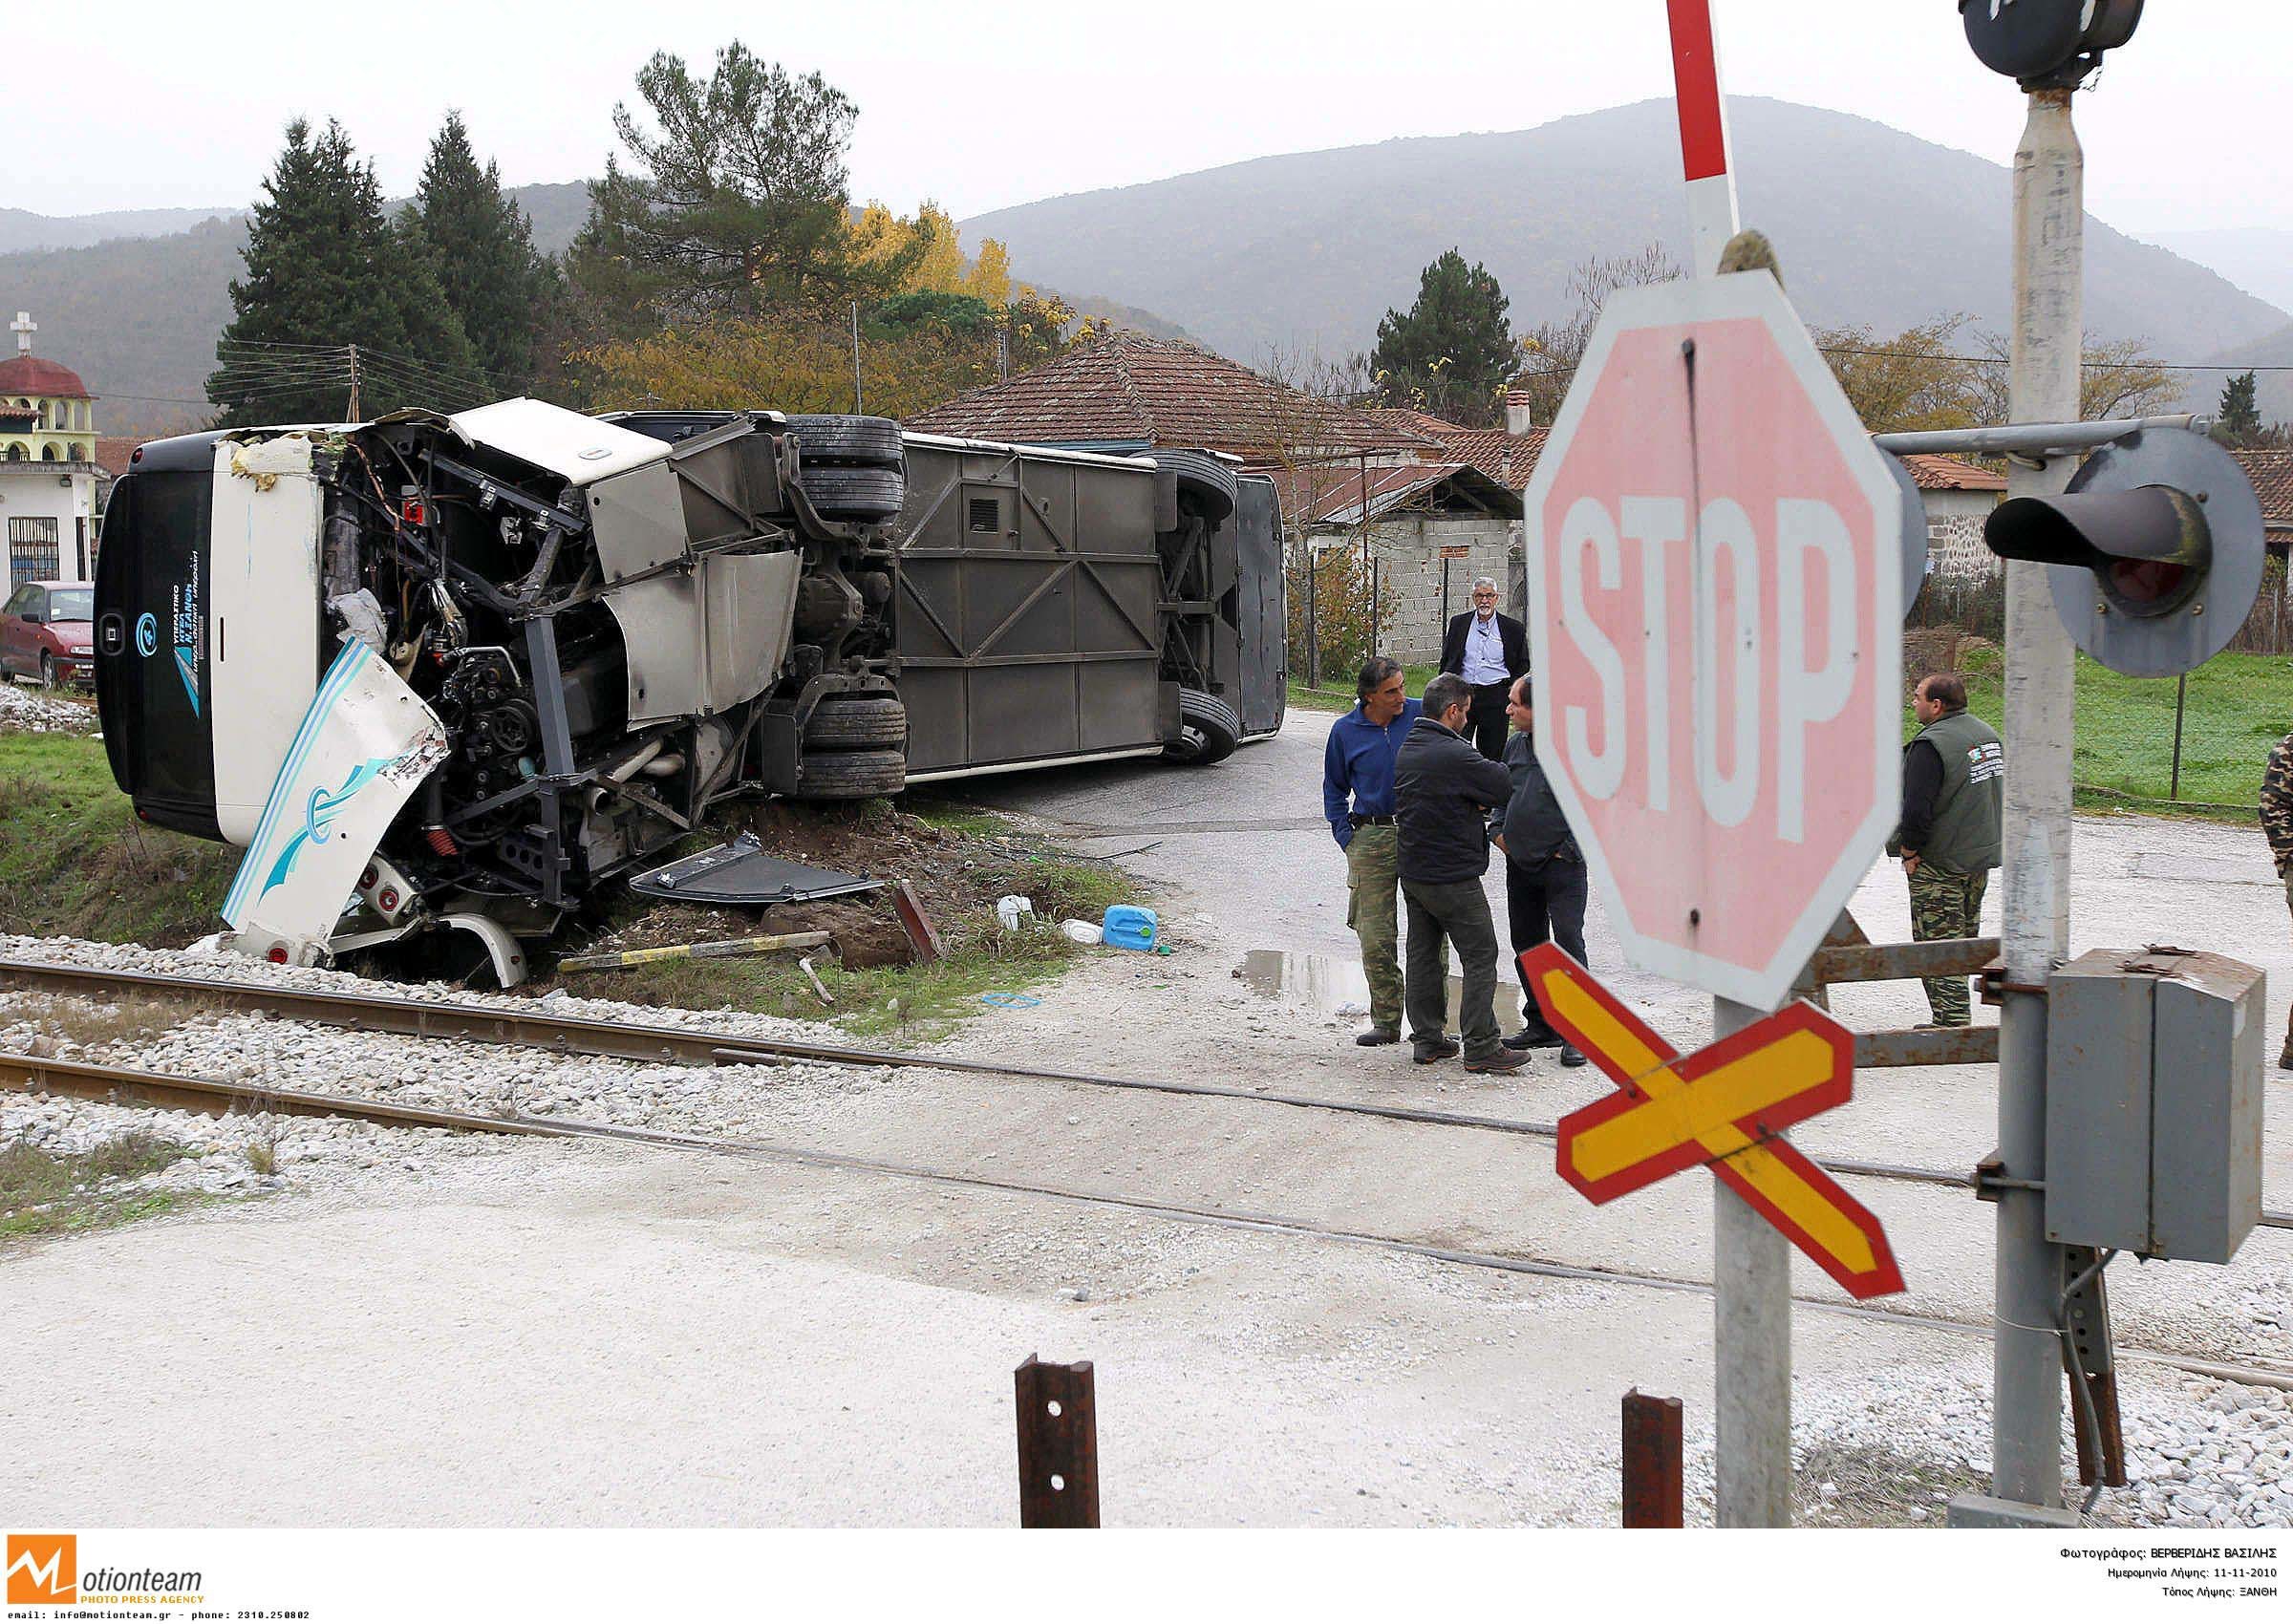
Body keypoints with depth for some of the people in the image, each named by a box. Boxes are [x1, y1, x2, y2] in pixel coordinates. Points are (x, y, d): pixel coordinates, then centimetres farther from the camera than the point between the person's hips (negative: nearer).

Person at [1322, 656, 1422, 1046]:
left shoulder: (1421, 715, 0)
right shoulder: (1346, 731, 3)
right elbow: (1334, 790, 16)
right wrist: (1346, 838, 5)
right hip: (1371, 836, 1)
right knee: (1375, 938, 1)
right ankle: (1386, 1021, 13)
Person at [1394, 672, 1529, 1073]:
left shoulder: (1407, 749, 9)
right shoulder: (1454, 754, -20)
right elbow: (1506, 786, -17)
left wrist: (1474, 805, 2)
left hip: (1412, 871, 9)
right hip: (1453, 878, -9)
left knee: (1423, 956, 14)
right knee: (1480, 958, -1)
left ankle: (1426, 1039, 19)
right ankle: (1481, 1047, 0)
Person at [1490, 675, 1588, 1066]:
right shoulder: (1515, 745, 9)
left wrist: (1569, 848, -11)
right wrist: (1497, 829, 8)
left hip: (1562, 863, -7)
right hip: (1519, 864, 8)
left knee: (1568, 943, -10)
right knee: (1526, 945, 12)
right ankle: (1541, 1025, 23)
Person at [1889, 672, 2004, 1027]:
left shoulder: (1930, 745, -20)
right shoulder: (1987, 734, 9)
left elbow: (1916, 808, -26)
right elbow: (2000, 792, 18)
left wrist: (1910, 851, -12)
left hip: (1940, 863, -9)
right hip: (1982, 856, 9)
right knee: (1964, 940, 17)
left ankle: (1952, 1025, -4)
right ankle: (1954, 1021, 25)